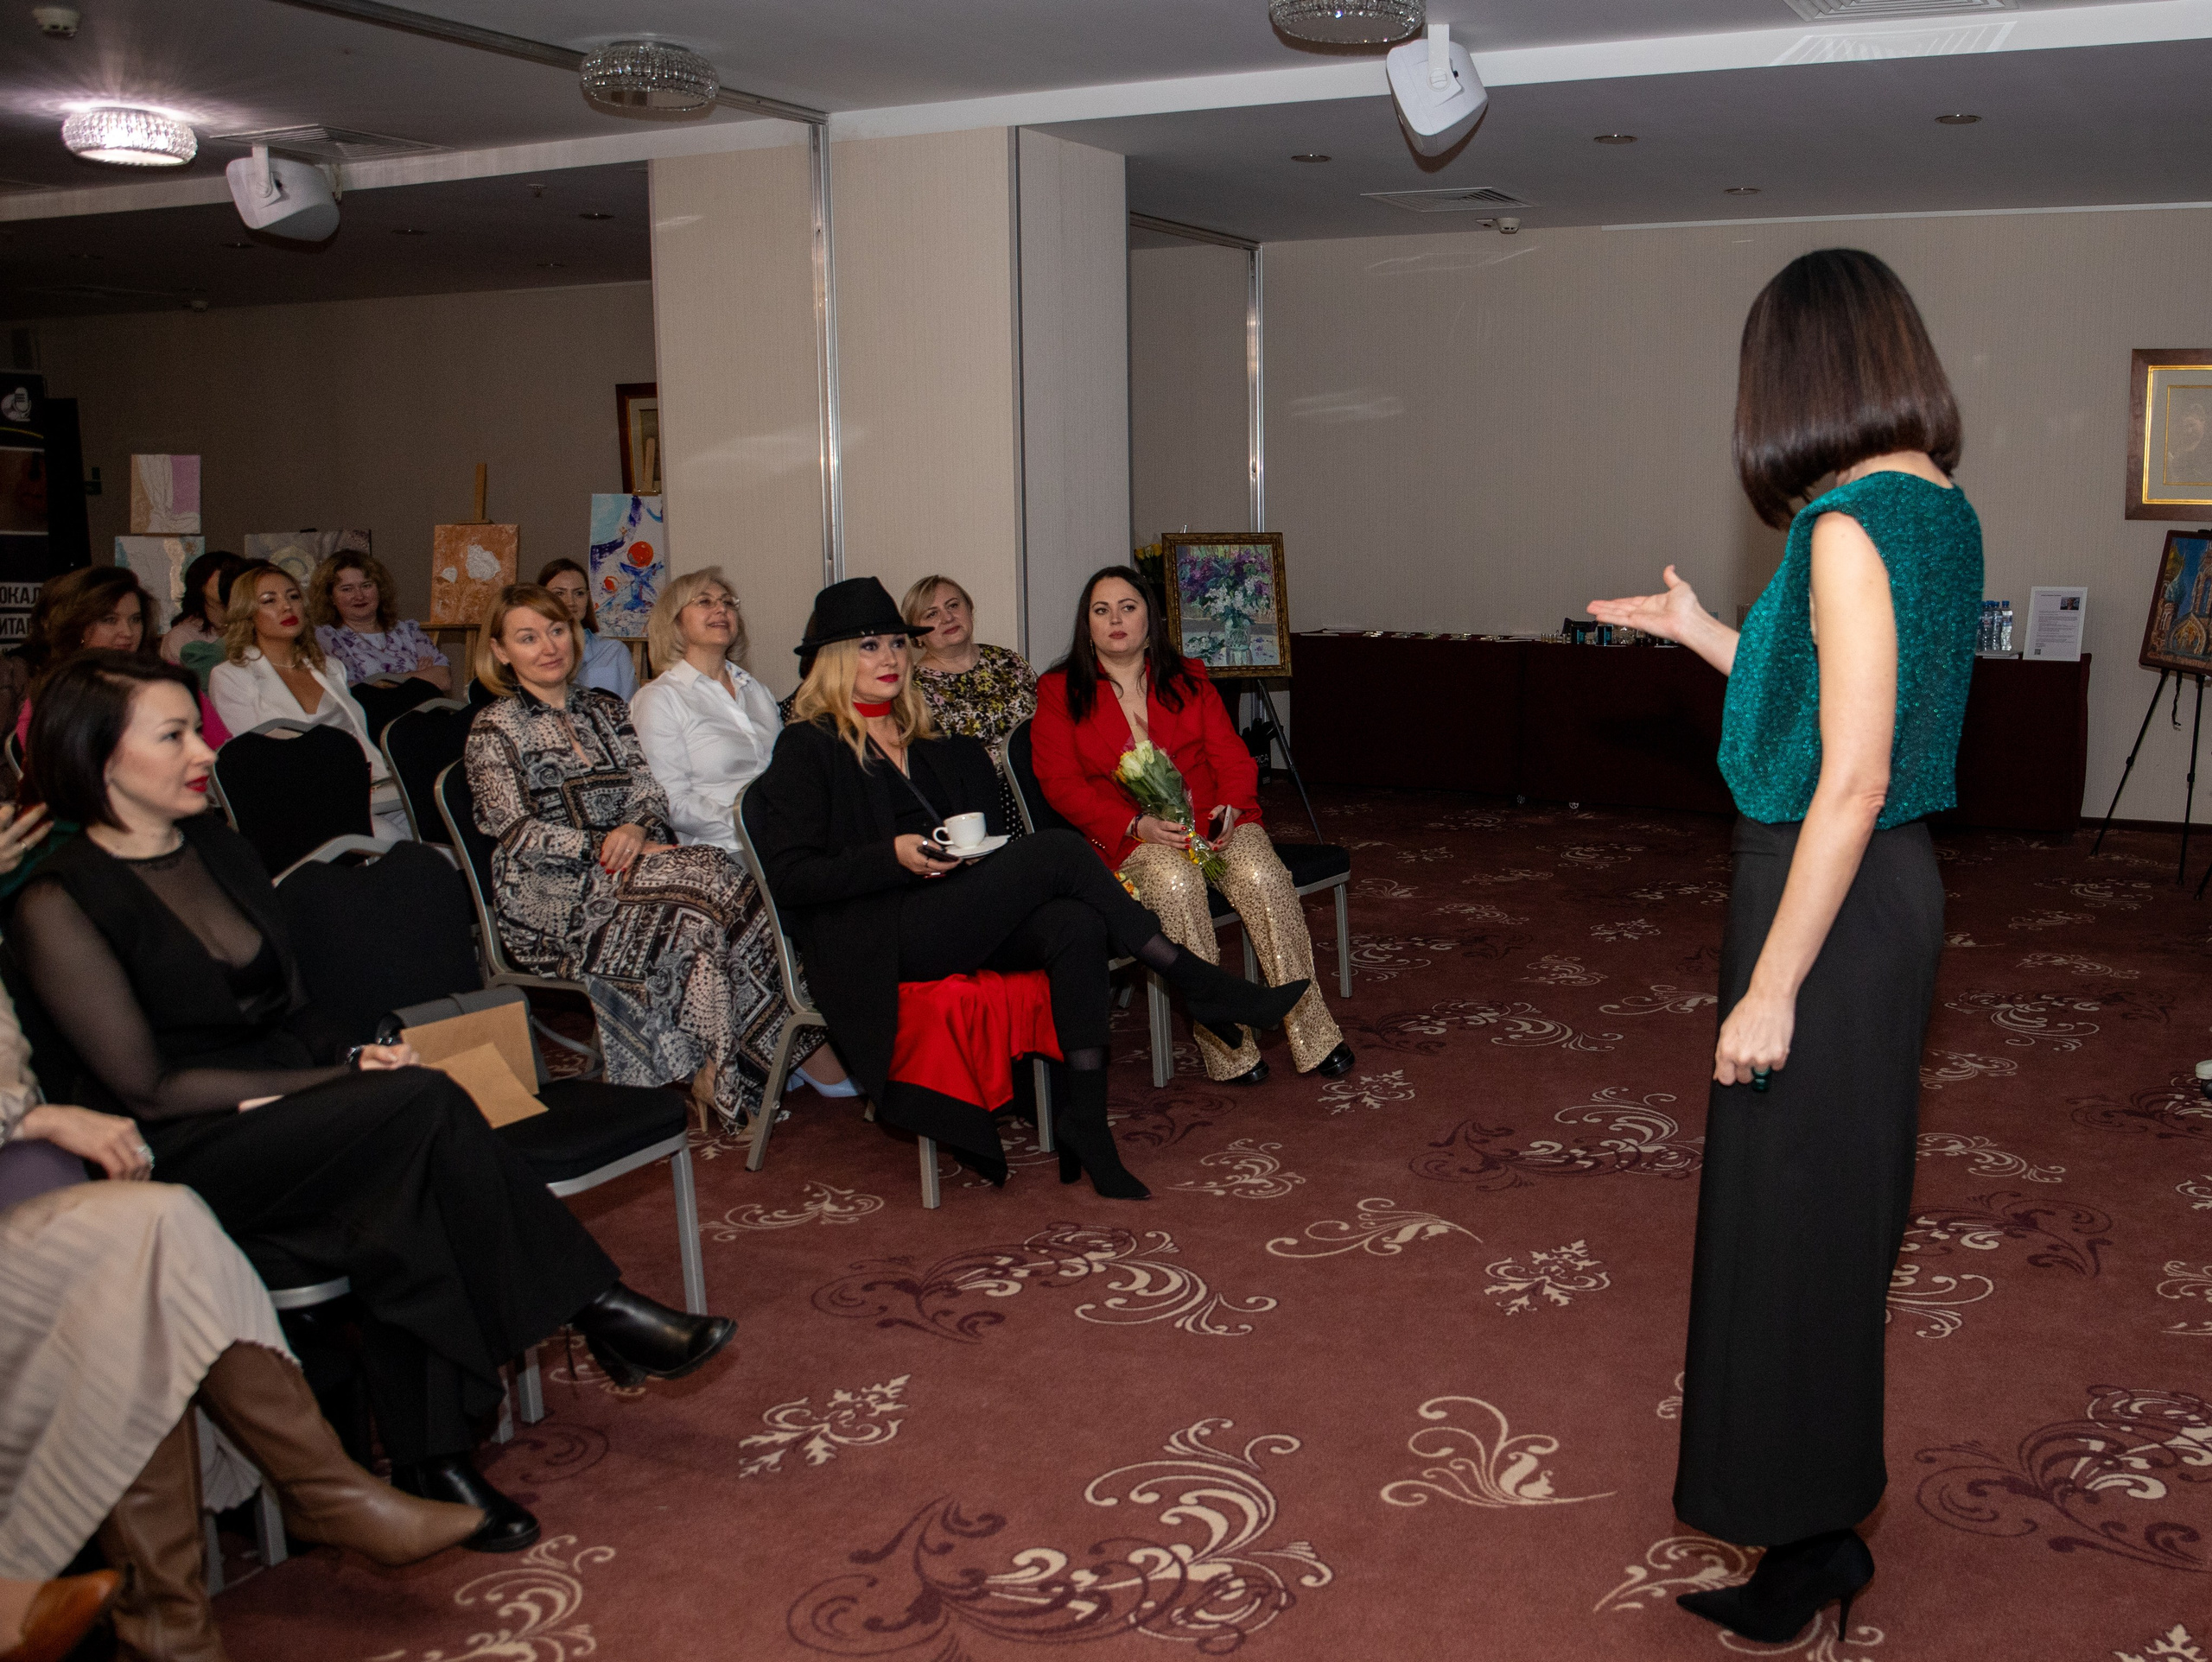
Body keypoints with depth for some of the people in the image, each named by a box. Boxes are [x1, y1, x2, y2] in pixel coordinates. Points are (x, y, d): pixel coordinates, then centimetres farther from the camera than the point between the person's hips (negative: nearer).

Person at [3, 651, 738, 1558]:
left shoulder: (216, 846, 14)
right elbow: (146, 1088, -13)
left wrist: (350, 1059, -4)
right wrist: (334, 1082, -17)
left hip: (285, 1106, 6)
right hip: (177, 1164, -6)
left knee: (400, 1196, -29)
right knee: (421, 1102, -29)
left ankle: (431, 1457, -25)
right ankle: (599, 1311, -18)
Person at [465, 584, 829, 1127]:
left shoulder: (607, 710, 19)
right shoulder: (495, 729, 4)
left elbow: (650, 792, 10)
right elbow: (515, 832, -6)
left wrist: (636, 828, -14)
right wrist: (604, 848, -17)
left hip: (624, 869, 5)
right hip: (550, 896, -5)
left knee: (716, 879, -28)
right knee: (706, 880, -29)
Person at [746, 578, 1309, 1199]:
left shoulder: (932, 747, 25)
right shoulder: (807, 749, 4)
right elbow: (788, 877, -5)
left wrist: (973, 848, 0)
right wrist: (894, 857, -16)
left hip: (960, 923, 6)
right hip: (879, 943, -6)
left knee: (1077, 925, -27)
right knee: (1056, 850, -24)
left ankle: (1084, 1122, -28)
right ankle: (1197, 983, -17)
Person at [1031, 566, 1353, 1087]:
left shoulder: (1188, 678, 16)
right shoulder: (1059, 692, 6)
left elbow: (1231, 754, 10)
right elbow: (1062, 784, -3)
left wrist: (1231, 807, -14)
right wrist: (1138, 825, -18)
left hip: (1213, 819, 3)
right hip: (1126, 836, -2)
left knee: (1262, 877, -29)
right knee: (1176, 882, -36)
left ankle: (1313, 1034, -24)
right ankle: (1223, 1046, -30)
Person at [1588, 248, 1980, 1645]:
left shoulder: (1851, 526, -20)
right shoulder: (1943, 511, 8)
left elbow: (1851, 783, -23)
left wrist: (1771, 987, -20)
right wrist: (1702, 634, 23)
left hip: (1833, 898, -10)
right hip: (1899, 887, 10)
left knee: (1793, 1214, 3)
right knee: (1842, 1198, 20)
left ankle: (1814, 1541, 19)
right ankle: (1827, 1501, 37)